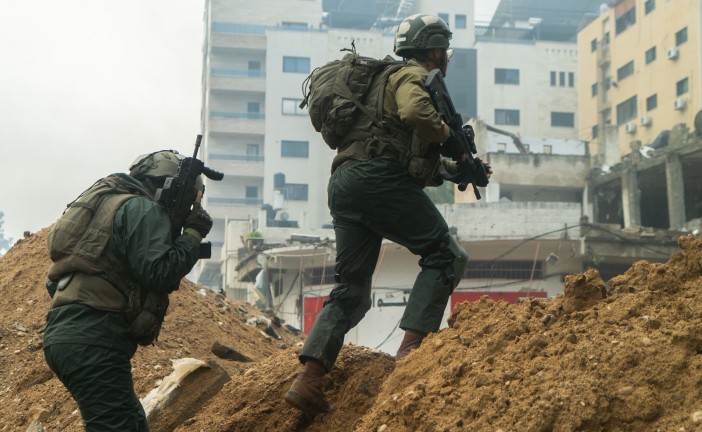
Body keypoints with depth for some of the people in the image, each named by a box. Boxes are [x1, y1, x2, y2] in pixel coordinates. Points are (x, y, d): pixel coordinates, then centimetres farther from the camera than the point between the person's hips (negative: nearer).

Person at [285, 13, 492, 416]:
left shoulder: (393, 79, 34)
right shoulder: (415, 76, 5)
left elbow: (416, 156, 38)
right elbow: (415, 113, -21)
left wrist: (457, 168, 29)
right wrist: (446, 131, -3)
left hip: (343, 185, 9)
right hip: (378, 177, -9)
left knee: (352, 290, 7)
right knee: (445, 255, -2)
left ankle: (308, 379, -5)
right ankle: (411, 349, -16)